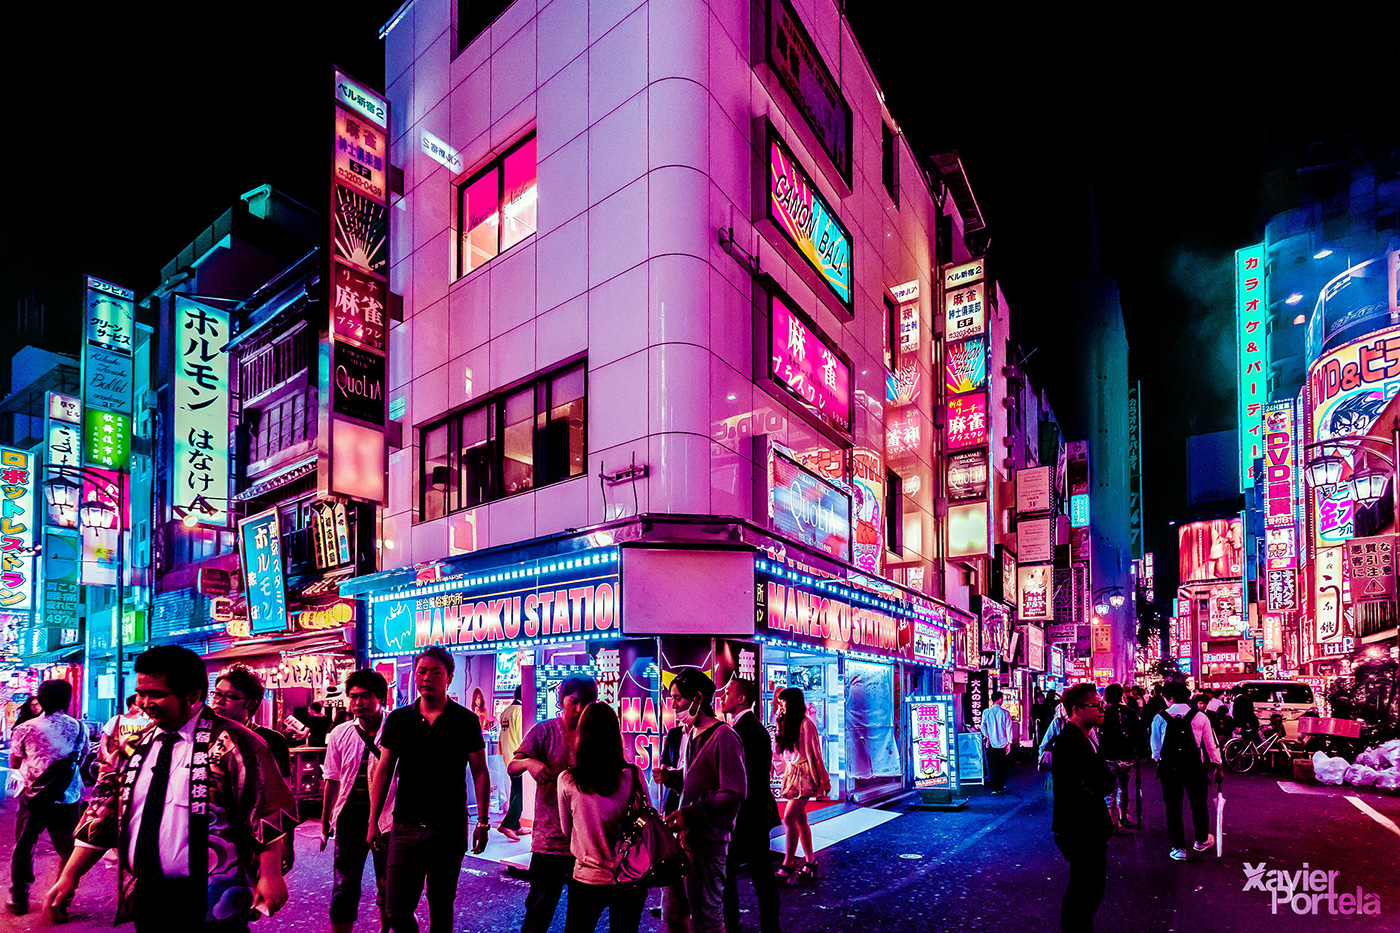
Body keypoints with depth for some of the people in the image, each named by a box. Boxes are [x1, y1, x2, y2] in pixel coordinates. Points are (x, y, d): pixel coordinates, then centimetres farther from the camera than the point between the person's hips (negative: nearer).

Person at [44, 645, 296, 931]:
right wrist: (69, 877, 5)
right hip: (145, 898, 6)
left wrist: (270, 875, -17)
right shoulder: (133, 747, 8)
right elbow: (101, 814, 12)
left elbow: (269, 810, -13)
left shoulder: (231, 743, -12)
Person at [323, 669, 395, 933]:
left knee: (387, 887, 9)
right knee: (344, 885, 6)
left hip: (386, 816, -2)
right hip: (350, 817, 2)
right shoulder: (340, 734, 3)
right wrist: (325, 820, 12)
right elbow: (333, 780, 10)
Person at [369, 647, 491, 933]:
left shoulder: (466, 721, -3)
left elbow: (480, 773, 0)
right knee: (396, 909, 2)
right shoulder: (398, 719, 4)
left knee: (441, 907, 10)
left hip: (449, 828, -2)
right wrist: (373, 820, 5)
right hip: (405, 826, 2)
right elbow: (383, 772, 8)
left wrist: (483, 822, -4)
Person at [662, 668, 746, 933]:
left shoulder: (724, 736, -14)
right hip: (683, 838, 9)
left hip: (706, 843, -9)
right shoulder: (691, 735, 15)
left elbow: (734, 793, -21)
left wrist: (689, 814, -18)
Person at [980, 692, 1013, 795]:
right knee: (1002, 766, 15)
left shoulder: (986, 712, -4)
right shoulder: (1005, 713, -5)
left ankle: (994, 788, 1)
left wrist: (986, 737, -4)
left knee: (992, 766, 5)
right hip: (1002, 743, 0)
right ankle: (1001, 787, 21)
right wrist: (1009, 742, 4)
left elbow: (983, 726, -11)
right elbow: (1008, 728, -3)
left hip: (990, 743, 0)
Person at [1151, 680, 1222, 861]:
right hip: (1194, 767, 1)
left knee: (1173, 807, 8)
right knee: (1198, 804, 19)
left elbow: (1155, 746, 4)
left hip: (1169, 767, -1)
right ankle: (1202, 840, 38)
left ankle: (1178, 848, 13)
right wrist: (1216, 763, 20)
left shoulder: (1160, 718, -5)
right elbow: (1210, 743, 4)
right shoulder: (1200, 716, -5)